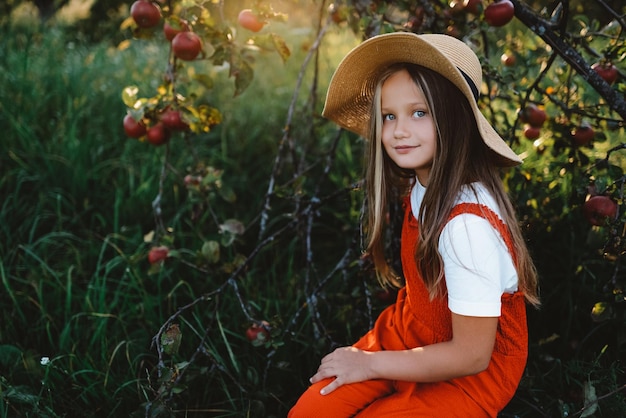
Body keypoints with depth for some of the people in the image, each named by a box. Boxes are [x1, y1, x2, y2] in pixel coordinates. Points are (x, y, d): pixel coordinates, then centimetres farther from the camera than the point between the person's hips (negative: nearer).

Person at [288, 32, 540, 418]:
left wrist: (370, 362, -15)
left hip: (468, 373, -6)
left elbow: (471, 355, -23)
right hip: (410, 334, 7)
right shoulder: (420, 183, -6)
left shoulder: (468, 222, -30)